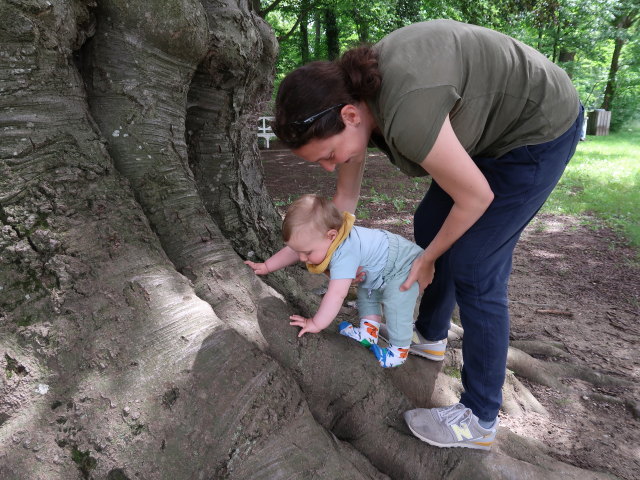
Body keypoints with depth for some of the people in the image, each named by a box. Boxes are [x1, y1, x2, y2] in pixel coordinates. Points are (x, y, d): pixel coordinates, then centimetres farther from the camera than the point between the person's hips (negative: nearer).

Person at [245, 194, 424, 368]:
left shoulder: (344, 254, -43)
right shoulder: (322, 237, -14)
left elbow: (337, 294, -44)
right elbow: (292, 251, 2)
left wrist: (316, 324, -35)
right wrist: (265, 267, 7)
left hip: (403, 268, -9)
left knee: (397, 308, -16)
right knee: (367, 294, 20)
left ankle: (399, 350, 2)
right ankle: (368, 333, 28)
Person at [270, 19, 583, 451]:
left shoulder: (404, 115, -38)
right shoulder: (345, 96, -10)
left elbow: (476, 197, -23)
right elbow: (347, 196, 5)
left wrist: (426, 261, -9)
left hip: (541, 129, -9)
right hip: (494, 126, 9)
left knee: (473, 268, -10)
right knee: (428, 226, 13)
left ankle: (480, 420, 6)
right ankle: (431, 337, 34)